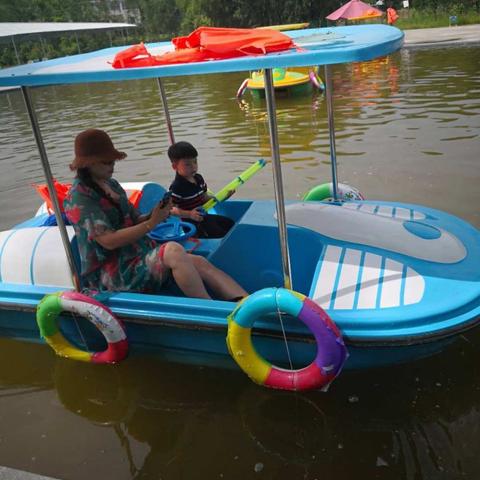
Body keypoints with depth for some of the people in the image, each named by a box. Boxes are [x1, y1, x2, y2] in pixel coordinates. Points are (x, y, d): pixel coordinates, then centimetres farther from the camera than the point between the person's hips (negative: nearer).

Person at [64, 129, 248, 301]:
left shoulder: (111, 184, 14)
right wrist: (151, 223, -18)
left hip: (139, 257, 8)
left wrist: (153, 215, -7)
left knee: (200, 263, -14)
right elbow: (109, 241, -19)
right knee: (173, 250, -33)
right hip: (111, 275, -8)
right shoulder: (78, 198, -11)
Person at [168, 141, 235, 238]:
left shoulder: (198, 178, 5)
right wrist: (189, 214, -34)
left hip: (204, 216, 9)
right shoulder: (177, 187, -23)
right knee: (219, 234, -20)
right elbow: (171, 209, -22)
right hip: (192, 222, -9)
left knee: (230, 223, 14)